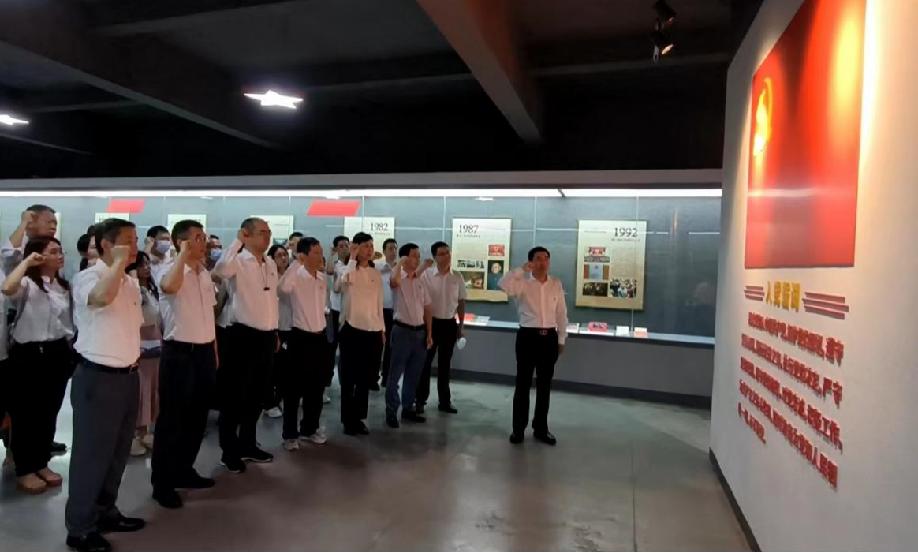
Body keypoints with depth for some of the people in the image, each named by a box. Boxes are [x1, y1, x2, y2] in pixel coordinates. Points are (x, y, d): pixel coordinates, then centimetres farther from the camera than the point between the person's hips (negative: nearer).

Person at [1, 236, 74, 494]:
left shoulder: (64, 286, 11)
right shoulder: (27, 284, -9)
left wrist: (70, 351, 12)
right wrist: (27, 262, -23)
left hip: (58, 353, 6)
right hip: (29, 354, -6)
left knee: (49, 413, 14)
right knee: (26, 413, 5)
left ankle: (42, 463, 29)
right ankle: (24, 470, 18)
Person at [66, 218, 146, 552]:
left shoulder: (132, 284, 11)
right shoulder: (87, 277, -13)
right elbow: (102, 296, -37)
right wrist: (119, 261, -23)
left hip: (128, 375, 8)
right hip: (98, 378, -8)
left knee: (118, 450, 18)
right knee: (92, 453, 4)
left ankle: (105, 512, 35)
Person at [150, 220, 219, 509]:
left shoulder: (205, 273, 11)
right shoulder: (170, 270, -12)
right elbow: (170, 286, -39)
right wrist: (183, 254, -26)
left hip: (204, 351, 7)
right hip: (179, 353, -7)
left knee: (197, 417, 16)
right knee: (172, 419, 3)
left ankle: (184, 470, 32)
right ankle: (162, 482, 16)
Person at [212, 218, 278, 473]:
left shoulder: (271, 264, 10)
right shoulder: (238, 261, -10)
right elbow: (220, 270, -34)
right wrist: (237, 241, -23)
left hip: (267, 336, 7)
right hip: (244, 335, -7)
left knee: (256, 395, 16)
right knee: (234, 395, 5)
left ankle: (247, 444, 31)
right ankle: (229, 450, 19)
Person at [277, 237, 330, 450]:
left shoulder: (322, 278, 9)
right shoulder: (297, 276, -12)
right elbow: (282, 288, -32)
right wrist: (296, 263, -30)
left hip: (320, 336, 7)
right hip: (301, 337, -6)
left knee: (316, 387, 14)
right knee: (294, 388, 3)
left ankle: (309, 429, 29)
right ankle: (290, 434, 14)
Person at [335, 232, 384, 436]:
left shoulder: (376, 274, 11)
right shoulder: (347, 269, -6)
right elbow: (343, 282, -31)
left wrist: (382, 329, 13)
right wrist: (352, 257, -21)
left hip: (373, 331, 5)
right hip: (352, 330, -5)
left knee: (365, 379, 12)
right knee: (349, 378, 4)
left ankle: (358, 418, 25)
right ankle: (348, 419, 16)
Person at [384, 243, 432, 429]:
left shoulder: (421, 282, 10)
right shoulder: (399, 280, -8)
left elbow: (427, 308, 13)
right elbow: (394, 282, -36)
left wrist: (429, 333, 9)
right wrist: (400, 263, -20)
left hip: (420, 331, 6)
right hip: (402, 330, -6)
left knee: (413, 375, 14)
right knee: (395, 374, 2)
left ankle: (407, 408, 27)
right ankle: (391, 412, 13)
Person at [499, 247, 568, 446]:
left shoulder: (556, 284, 6)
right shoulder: (523, 283, -4)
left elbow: (561, 313, 10)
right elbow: (504, 285, -25)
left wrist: (561, 339, 10)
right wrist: (522, 270, -19)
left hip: (549, 337, 3)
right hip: (528, 336, -3)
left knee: (544, 384, 12)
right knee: (523, 383, 5)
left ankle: (540, 428, 25)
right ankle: (518, 428, 17)